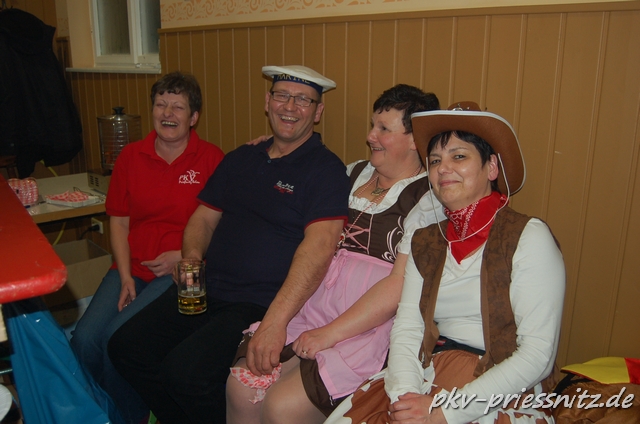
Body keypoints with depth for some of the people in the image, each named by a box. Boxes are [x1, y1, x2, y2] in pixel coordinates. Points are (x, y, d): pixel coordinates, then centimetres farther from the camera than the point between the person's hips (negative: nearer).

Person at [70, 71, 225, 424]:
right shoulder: (131, 156, 10)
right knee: (85, 338, -15)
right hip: (133, 266, 5)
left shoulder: (211, 159, -3)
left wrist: (183, 256, -13)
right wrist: (125, 276, 0)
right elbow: (119, 221, 10)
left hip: (182, 272, -4)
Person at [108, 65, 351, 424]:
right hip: (207, 290, 7)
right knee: (126, 347, 1)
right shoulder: (241, 159, 15)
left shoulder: (325, 169, -8)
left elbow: (319, 247, -22)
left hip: (261, 303, -7)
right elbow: (205, 216, 21)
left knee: (185, 371, -24)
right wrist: (192, 256, -2)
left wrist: (276, 321, -31)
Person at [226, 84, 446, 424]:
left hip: (373, 324, -6)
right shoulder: (354, 173, 14)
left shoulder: (427, 199, -6)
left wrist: (330, 334, -15)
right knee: (241, 386, -10)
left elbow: (401, 285, -14)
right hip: (316, 303, 6)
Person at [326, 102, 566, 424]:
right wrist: (404, 395, -17)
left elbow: (537, 354, -13)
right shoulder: (425, 243, 9)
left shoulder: (528, 237, -8)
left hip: (502, 397, -4)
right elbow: (406, 328, 2)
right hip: (430, 379, 5)